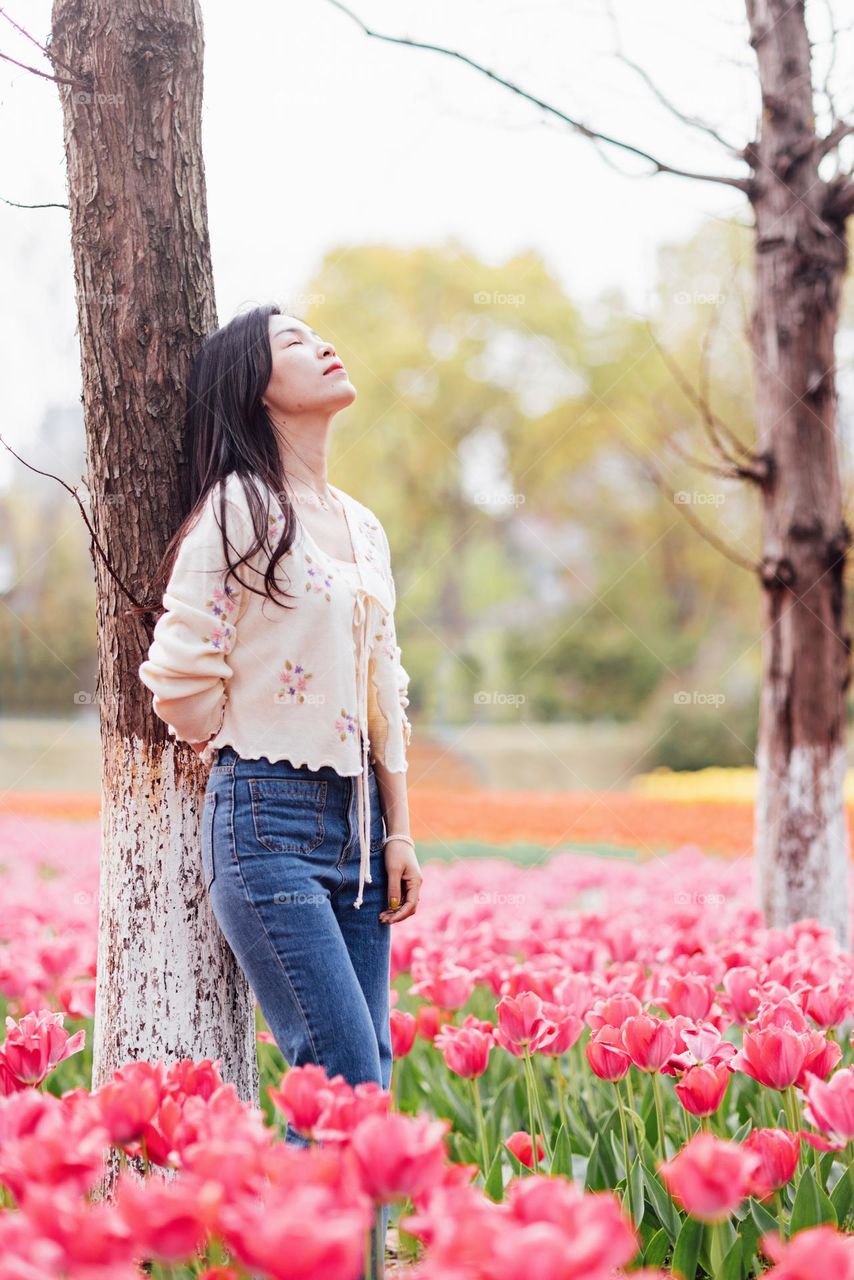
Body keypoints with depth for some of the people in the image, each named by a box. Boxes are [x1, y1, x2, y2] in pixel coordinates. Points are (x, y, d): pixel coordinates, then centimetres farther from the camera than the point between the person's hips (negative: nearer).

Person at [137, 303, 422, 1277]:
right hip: (267, 822, -7)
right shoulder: (240, 508, -7)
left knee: (363, 1084, 4)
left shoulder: (361, 527, 17)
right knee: (345, 1083, -12)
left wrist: (400, 830, 15)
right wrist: (247, 755, 5)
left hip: (355, 820, 7)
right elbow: (181, 680, -8)